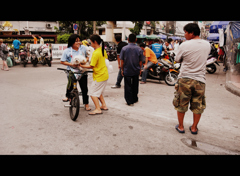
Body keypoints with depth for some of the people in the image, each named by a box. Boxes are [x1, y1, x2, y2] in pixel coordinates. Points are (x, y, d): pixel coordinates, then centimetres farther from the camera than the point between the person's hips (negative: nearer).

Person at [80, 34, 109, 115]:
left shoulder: (96, 53, -22)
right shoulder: (103, 50, 4)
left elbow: (91, 66, -19)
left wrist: (82, 66, -10)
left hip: (99, 76, -9)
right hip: (105, 74, 9)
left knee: (93, 93, 0)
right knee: (98, 91, 22)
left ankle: (98, 109, 0)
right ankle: (104, 105, 28)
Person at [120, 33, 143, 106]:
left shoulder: (124, 48, -8)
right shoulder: (139, 49, -5)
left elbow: (122, 61, -5)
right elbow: (140, 61, 0)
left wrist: (122, 69, 6)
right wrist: (139, 69, 13)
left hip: (127, 70, -2)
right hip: (136, 71, 2)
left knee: (128, 86, 6)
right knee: (135, 85, 16)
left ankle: (129, 101, 9)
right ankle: (135, 99, 30)